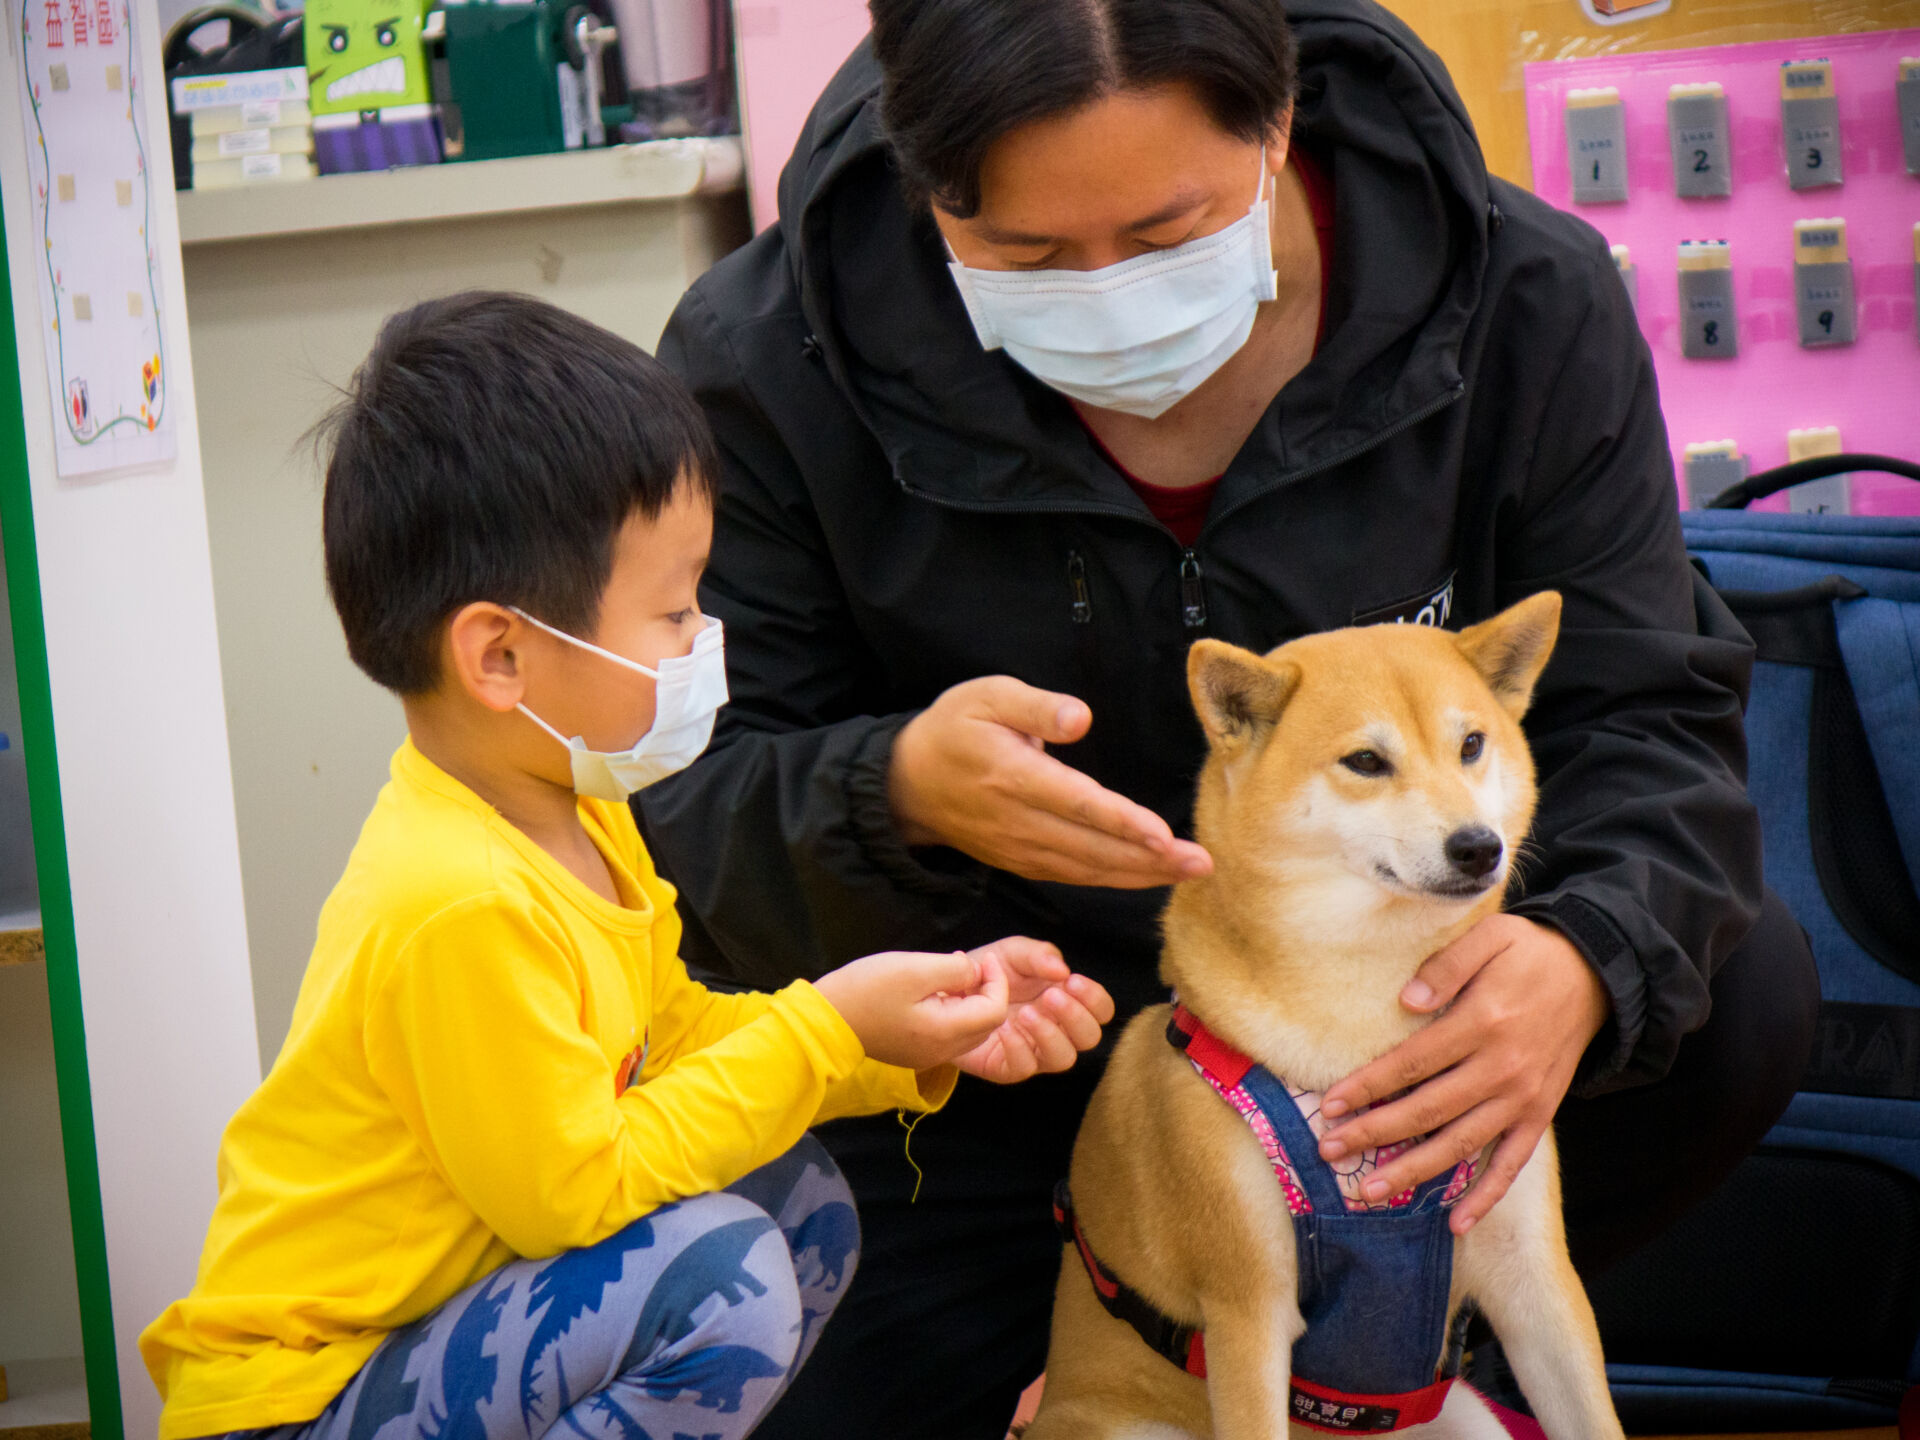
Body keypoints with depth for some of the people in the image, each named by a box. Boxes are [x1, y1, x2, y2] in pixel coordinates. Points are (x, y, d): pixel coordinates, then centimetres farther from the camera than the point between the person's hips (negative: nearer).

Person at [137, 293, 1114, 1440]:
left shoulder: (576, 814, 4)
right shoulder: (459, 911, -28)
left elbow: (675, 1032, 13)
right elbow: (576, 1188, -22)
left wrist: (922, 1045, 2)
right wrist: (823, 1030, -18)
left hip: (444, 1311, 10)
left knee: (801, 1199, 5)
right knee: (723, 1279, -27)